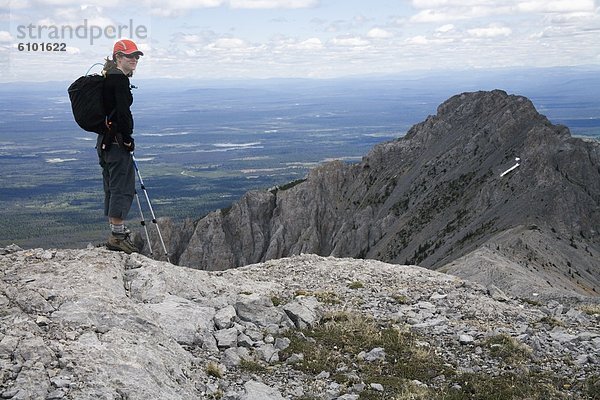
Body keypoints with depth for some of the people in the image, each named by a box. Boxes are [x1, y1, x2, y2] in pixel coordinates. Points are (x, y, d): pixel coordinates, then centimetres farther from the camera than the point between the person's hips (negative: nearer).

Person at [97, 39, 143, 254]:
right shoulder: (119, 79, -13)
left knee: (112, 188, 15)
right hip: (117, 140, -10)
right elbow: (123, 111, -21)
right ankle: (117, 235, -4)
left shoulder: (108, 78, 18)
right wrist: (127, 139, -14)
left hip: (105, 140, 10)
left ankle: (116, 232, 23)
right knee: (123, 187, -6)